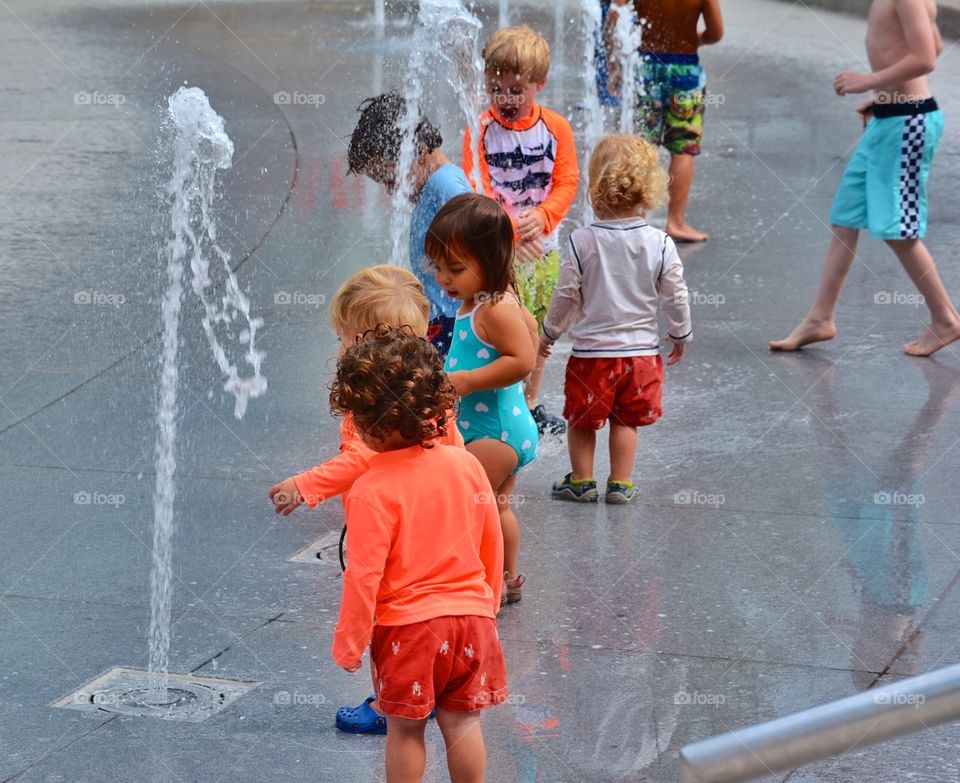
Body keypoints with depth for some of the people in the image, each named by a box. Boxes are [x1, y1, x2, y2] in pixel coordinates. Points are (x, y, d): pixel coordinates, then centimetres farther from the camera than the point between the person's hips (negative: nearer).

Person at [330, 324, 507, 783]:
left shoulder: (371, 491, -20)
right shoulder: (467, 465, -3)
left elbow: (364, 575, -17)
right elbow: (492, 544, 7)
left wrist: (348, 643, -5)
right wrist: (487, 602, 22)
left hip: (405, 626, -4)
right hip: (471, 615, 5)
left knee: (405, 730, 10)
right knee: (462, 721, 15)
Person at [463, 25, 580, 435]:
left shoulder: (556, 128, -1)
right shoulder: (480, 130, -9)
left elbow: (567, 182, -4)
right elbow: (477, 191, -14)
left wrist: (541, 217, -23)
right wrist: (511, 229, -27)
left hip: (543, 245, 4)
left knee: (541, 327, 14)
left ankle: (531, 405, 29)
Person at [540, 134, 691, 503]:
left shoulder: (581, 241, -14)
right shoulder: (660, 244, -10)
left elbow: (566, 295, -8)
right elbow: (676, 296, -2)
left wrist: (549, 332, 9)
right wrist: (680, 334, 15)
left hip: (591, 351, -2)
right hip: (641, 350, 2)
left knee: (581, 419, 15)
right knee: (626, 419, 16)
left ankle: (581, 480, 23)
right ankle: (620, 483, 19)